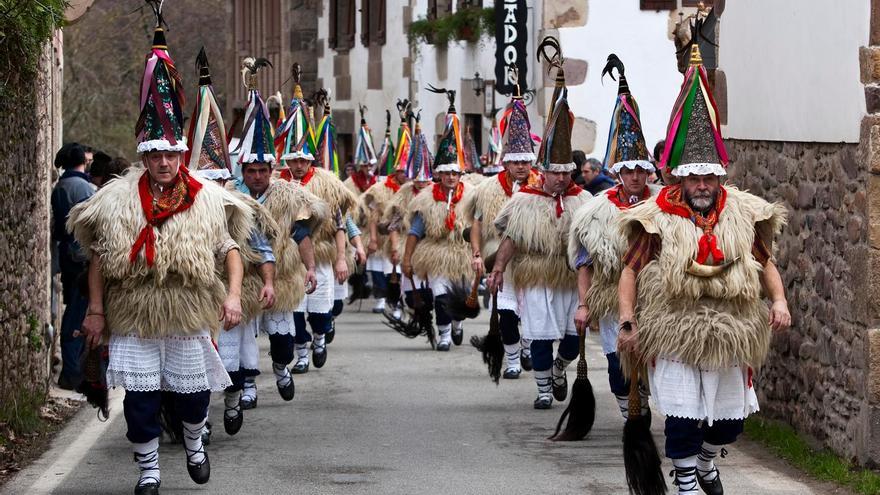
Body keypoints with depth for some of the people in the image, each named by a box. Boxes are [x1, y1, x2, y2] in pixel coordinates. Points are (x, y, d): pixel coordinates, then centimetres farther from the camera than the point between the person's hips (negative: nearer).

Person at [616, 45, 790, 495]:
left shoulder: (743, 215, 4)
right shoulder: (658, 219, -5)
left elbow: (764, 263, 12)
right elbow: (631, 269, -3)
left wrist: (778, 300, -6)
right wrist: (627, 322, -12)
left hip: (729, 336, 4)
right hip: (675, 335, -3)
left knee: (731, 417, 14)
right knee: (683, 416, -3)